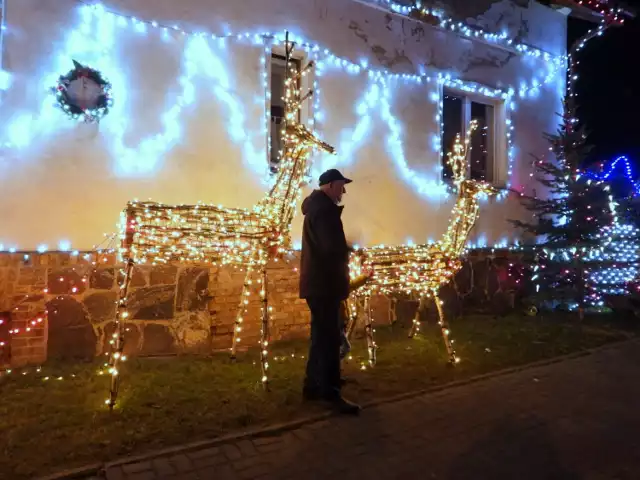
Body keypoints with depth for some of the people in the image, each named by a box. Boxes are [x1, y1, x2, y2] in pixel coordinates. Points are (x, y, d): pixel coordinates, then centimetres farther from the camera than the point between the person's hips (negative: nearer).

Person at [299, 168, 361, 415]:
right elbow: (335, 247, -26)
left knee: (322, 336, 16)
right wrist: (348, 251, -6)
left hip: (319, 281, 11)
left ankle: (313, 386, 24)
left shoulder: (316, 206, 17)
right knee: (329, 338, -6)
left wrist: (343, 249, 8)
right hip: (324, 282, -11)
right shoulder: (324, 208, -17)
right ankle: (330, 393, 1)